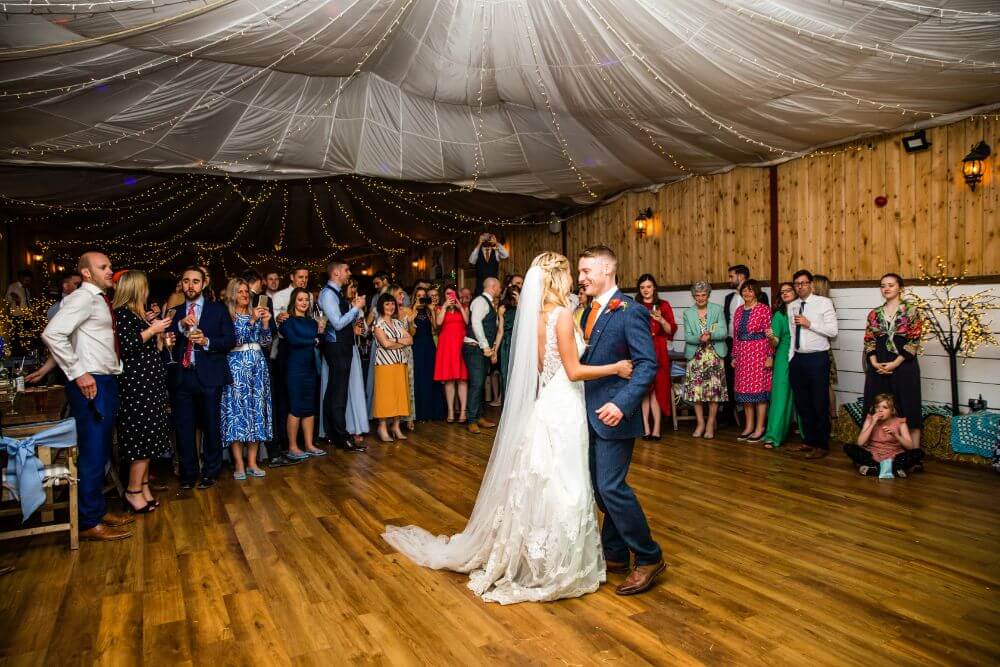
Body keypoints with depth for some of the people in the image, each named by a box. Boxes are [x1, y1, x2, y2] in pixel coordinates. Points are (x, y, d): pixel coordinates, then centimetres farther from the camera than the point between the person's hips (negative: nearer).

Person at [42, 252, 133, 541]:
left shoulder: (101, 300, 17)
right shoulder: (82, 298, -11)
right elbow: (52, 333, -23)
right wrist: (78, 373, -22)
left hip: (107, 381, 9)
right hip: (90, 384, -9)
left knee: (101, 451, 16)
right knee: (92, 452, -3)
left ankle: (98, 509, 28)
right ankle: (89, 522, 6)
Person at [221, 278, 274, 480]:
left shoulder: (257, 314, 14)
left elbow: (265, 343, 9)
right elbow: (234, 340, -13)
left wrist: (265, 323, -5)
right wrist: (252, 320, -17)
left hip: (257, 365, 5)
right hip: (236, 366, -5)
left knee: (256, 410, 3)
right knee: (237, 410, -6)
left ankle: (252, 462, 8)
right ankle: (239, 464, -1)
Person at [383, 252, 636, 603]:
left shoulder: (538, 314, 9)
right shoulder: (562, 314, -15)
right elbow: (574, 371, -15)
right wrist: (616, 368, -5)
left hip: (545, 406, 8)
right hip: (562, 409, -8)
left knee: (538, 487, 17)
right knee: (561, 489, 2)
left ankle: (531, 558, 31)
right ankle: (553, 568, 15)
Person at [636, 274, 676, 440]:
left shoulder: (663, 305, 7)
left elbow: (672, 330, 1)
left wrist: (661, 320, -15)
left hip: (658, 352, -1)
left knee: (657, 389, -5)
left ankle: (656, 428, -3)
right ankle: (646, 428, 3)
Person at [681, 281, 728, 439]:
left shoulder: (717, 309, 4)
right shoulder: (688, 313, 8)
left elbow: (724, 333, -4)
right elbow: (687, 337, 0)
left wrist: (710, 335, -23)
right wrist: (699, 338, -21)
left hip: (714, 356, -1)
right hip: (695, 356, 1)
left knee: (714, 389, -3)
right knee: (695, 389, -2)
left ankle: (710, 424, 9)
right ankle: (700, 423, 10)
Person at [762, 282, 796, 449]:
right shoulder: (779, 315, 4)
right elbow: (775, 342, -4)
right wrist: (771, 337, -24)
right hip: (784, 359, -1)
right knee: (780, 396, -5)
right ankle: (772, 436, -5)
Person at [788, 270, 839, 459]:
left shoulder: (824, 303, -4)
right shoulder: (792, 306, 10)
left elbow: (833, 331, -11)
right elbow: (791, 333, 11)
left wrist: (809, 324, -17)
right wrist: (791, 357, 6)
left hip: (817, 359, -5)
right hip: (798, 359, 5)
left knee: (820, 405, 1)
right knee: (802, 404, 13)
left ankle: (822, 445, 13)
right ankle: (809, 441, 27)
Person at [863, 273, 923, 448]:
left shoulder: (911, 310, -1)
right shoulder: (874, 314, 11)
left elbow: (914, 341, -7)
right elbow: (869, 341, 8)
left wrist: (895, 363, -14)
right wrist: (874, 363, -8)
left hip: (904, 366, -3)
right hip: (878, 367, 4)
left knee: (908, 410, 0)